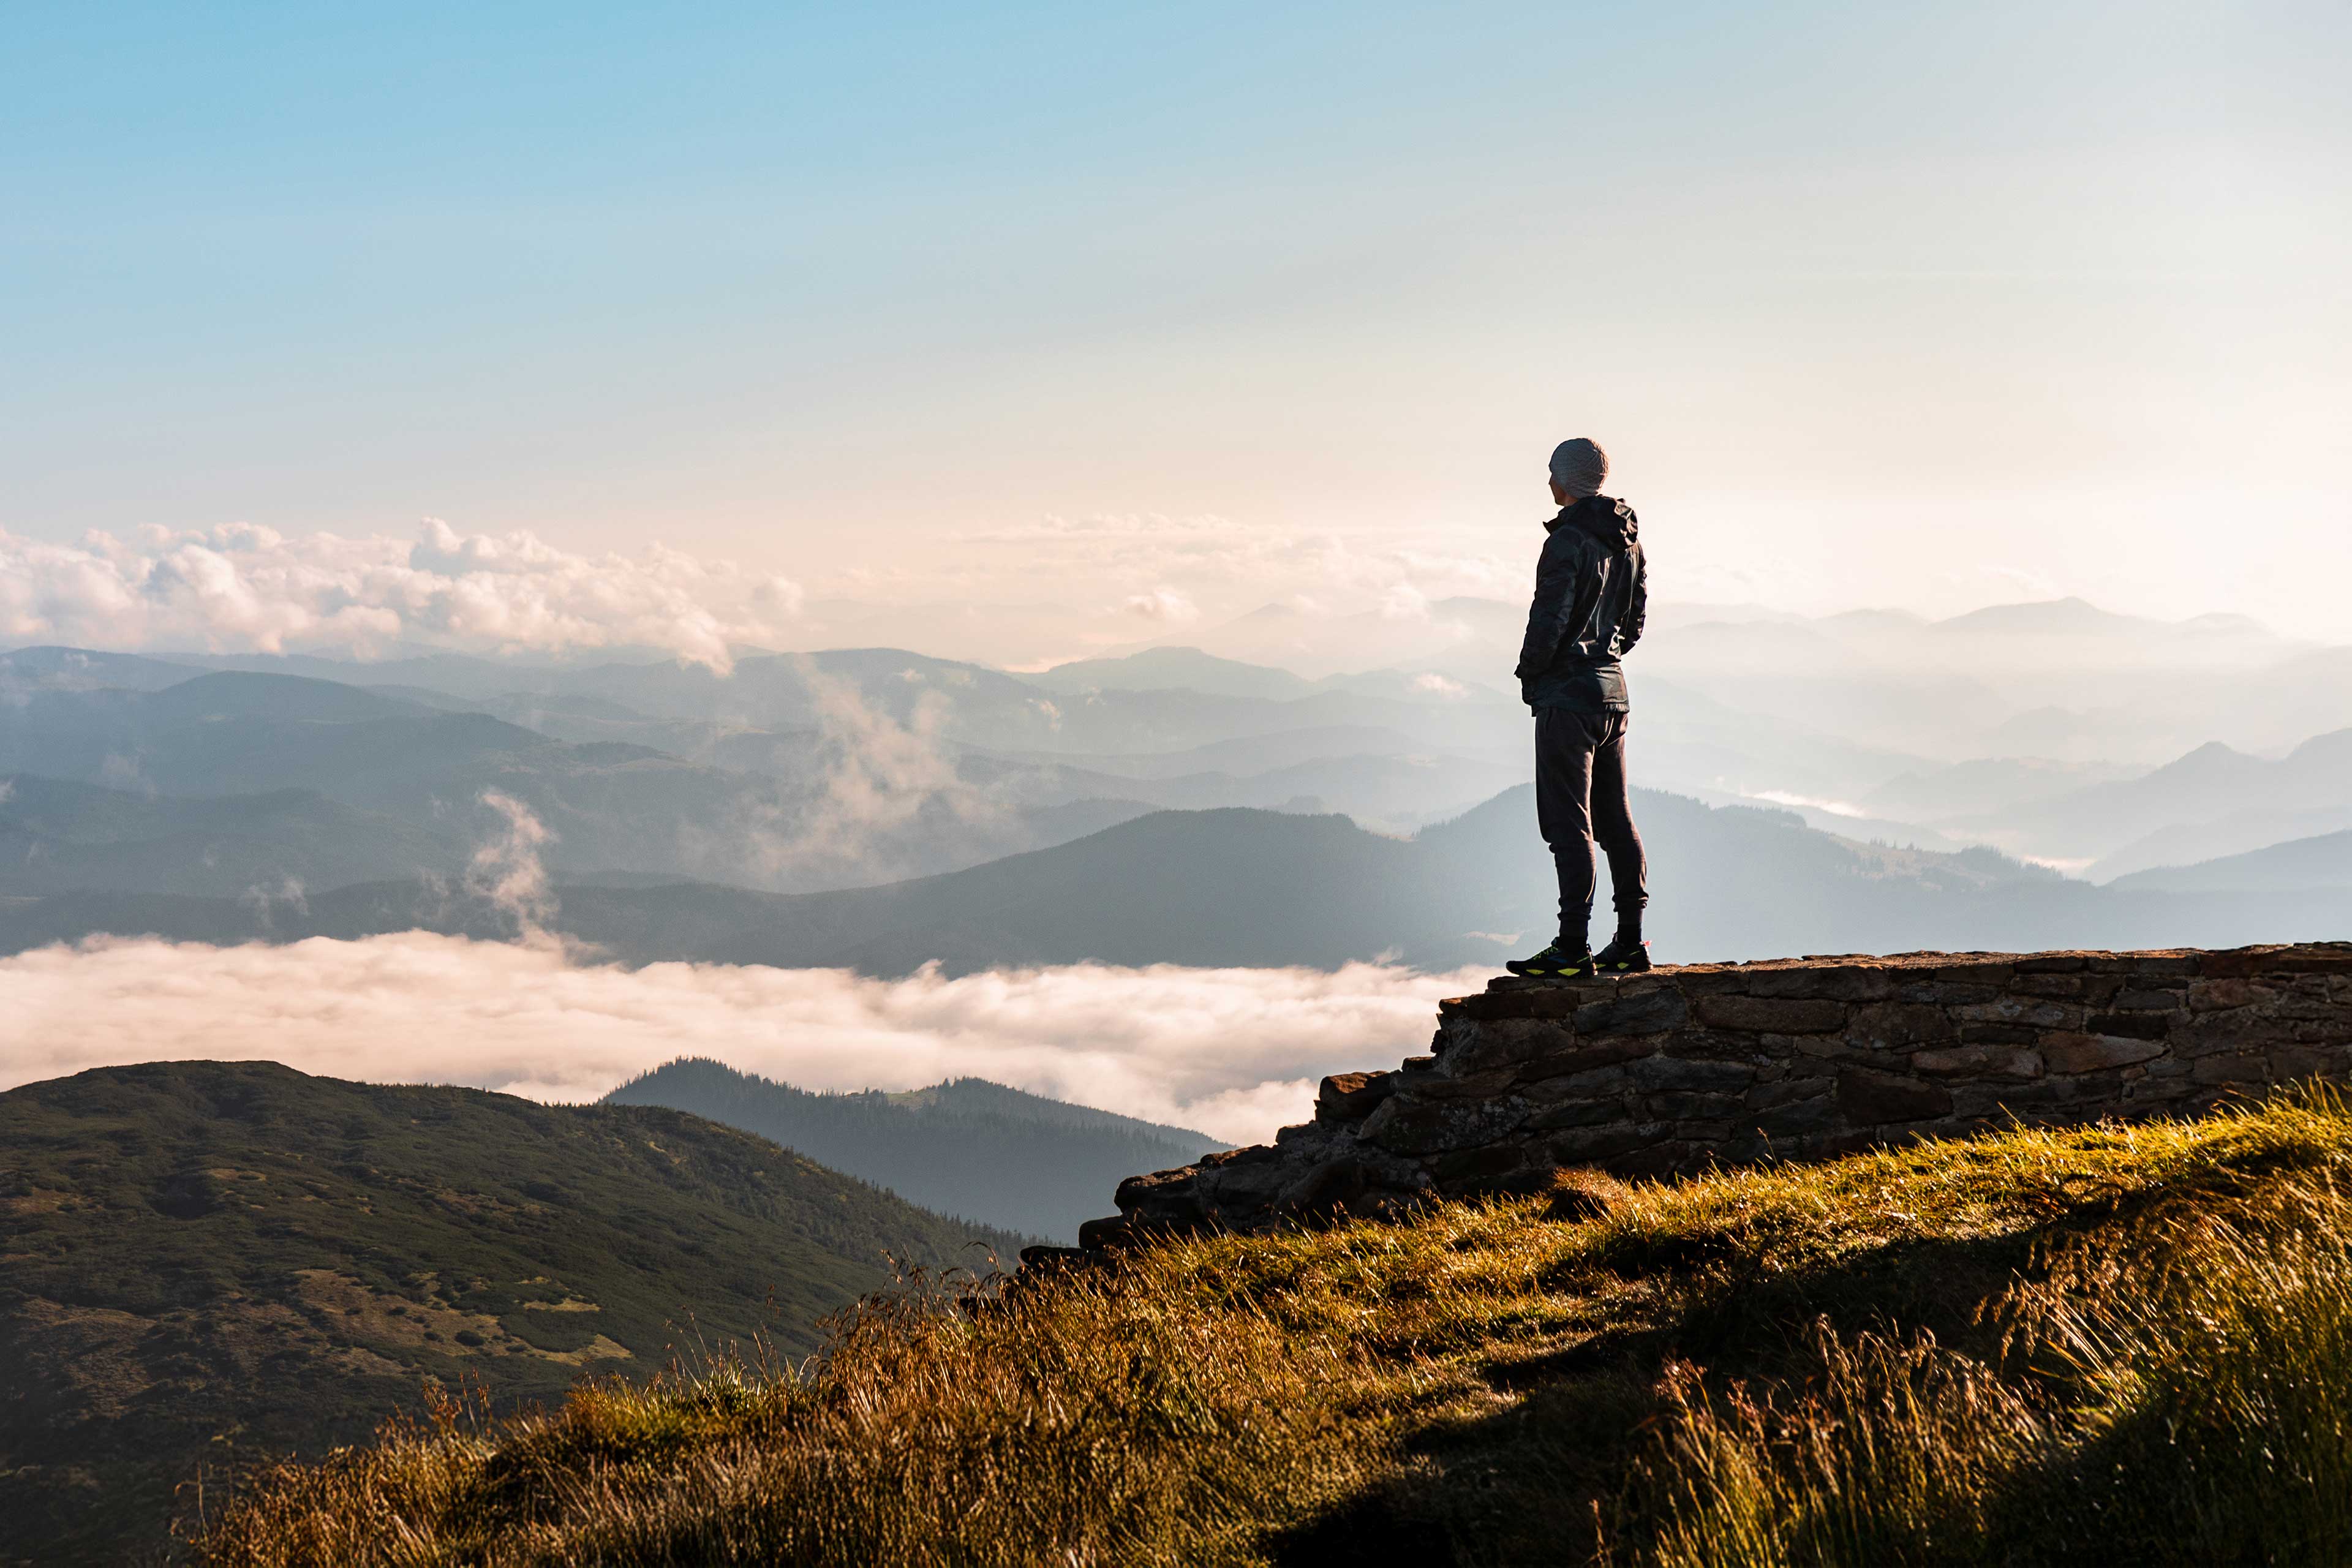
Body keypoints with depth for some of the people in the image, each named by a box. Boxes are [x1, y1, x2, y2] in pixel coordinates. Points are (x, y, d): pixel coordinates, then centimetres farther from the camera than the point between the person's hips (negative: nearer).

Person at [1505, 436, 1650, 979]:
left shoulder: (1569, 540, -16)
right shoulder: (1627, 541, 11)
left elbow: (1549, 619, -19)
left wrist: (1530, 669, -3)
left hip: (1567, 695, -9)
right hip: (1613, 691, 9)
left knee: (1569, 824, -7)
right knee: (1616, 820, 12)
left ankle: (1573, 949, -8)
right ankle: (1630, 943, 14)